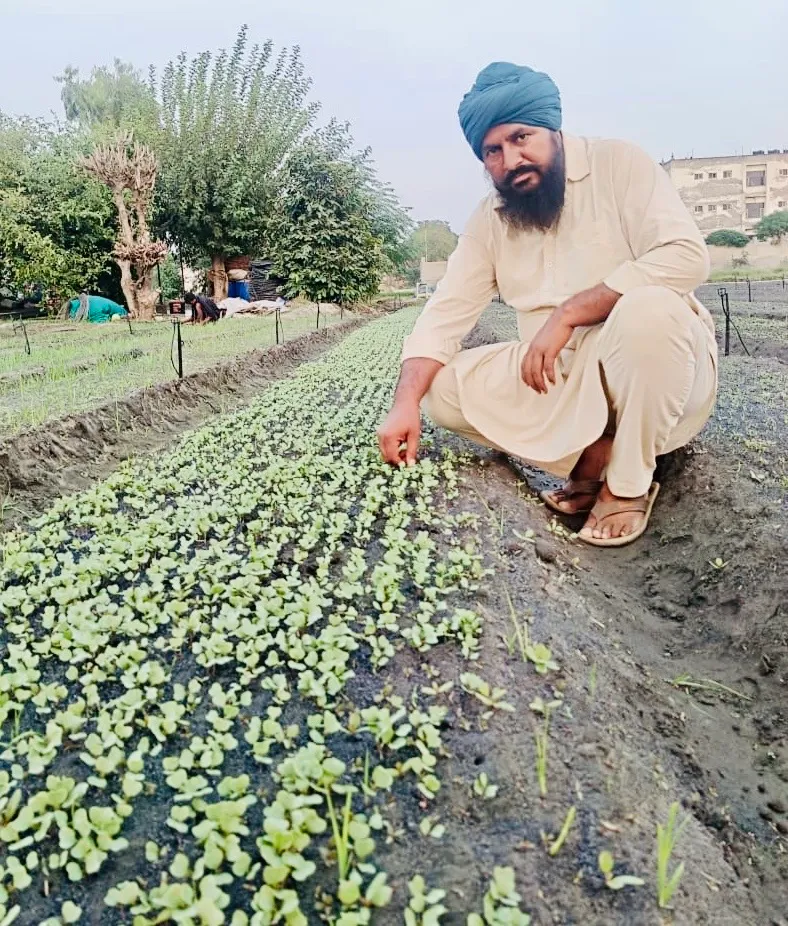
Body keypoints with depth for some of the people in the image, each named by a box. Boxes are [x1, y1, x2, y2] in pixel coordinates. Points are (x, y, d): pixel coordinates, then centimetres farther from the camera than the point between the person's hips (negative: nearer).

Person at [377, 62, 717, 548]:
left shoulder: (617, 163, -10)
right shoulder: (489, 219, 4)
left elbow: (687, 256, -23)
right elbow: (445, 313, -2)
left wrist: (567, 313, -27)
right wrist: (406, 404, -17)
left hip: (655, 368, -5)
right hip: (562, 380, 5)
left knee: (647, 308, -37)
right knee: (443, 385, -8)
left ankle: (628, 484, -16)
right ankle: (592, 449, -8)